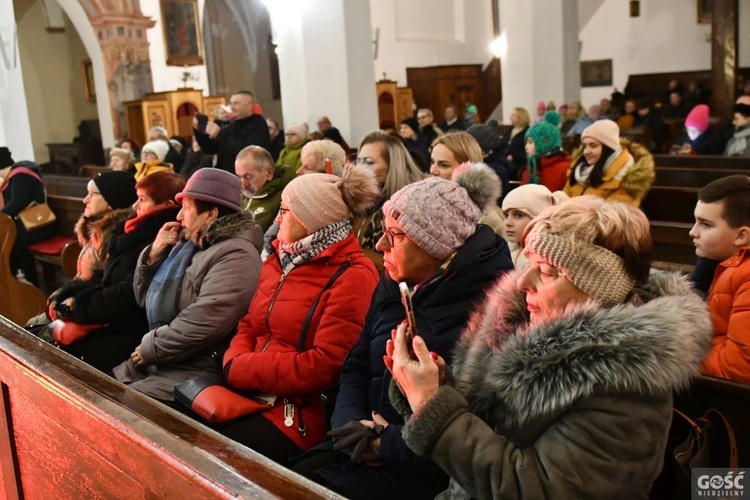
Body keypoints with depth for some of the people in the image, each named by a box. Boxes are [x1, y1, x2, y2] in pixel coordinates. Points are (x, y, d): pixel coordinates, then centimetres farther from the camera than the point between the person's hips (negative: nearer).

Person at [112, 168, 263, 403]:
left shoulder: (235, 256, -17)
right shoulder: (188, 244, 14)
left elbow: (203, 325, -26)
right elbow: (146, 298, 20)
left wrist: (150, 349, -14)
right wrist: (154, 254, 3)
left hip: (194, 372, -9)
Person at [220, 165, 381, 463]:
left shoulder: (352, 277, -12)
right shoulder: (281, 259, 13)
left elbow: (324, 366, -19)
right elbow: (250, 326, 15)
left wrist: (240, 370, -14)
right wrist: (235, 361, -8)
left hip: (303, 412, -7)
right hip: (251, 394, 7)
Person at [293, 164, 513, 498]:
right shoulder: (395, 285, 9)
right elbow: (356, 367, 11)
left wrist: (389, 443, -17)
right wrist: (353, 423, -8)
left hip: (425, 469, -7)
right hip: (370, 448, 7)